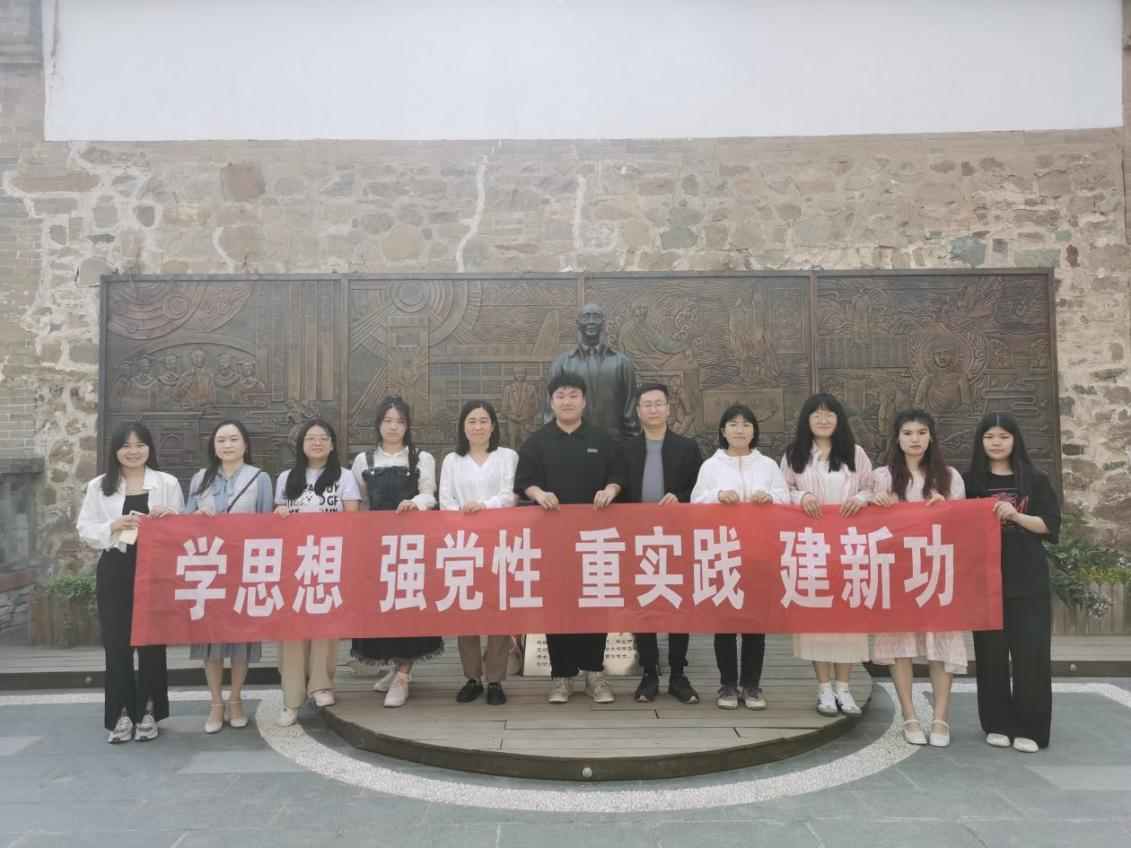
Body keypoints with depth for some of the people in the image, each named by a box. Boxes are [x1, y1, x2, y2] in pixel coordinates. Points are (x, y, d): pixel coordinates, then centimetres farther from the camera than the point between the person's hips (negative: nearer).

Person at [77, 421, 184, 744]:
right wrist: (112, 527, -14)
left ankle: (147, 712, 19)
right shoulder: (98, 486, 5)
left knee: (152, 641, 6)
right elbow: (85, 530, 4)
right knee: (116, 643, 3)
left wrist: (170, 515, -14)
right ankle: (121, 714, 15)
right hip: (114, 572, 0)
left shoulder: (167, 483, 4)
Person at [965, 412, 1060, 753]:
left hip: (1028, 579, 0)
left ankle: (1029, 728, 6)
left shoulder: (1035, 481, 7)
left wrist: (1016, 516, -15)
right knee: (991, 652, 2)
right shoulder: (971, 482, 8)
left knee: (1030, 653, -2)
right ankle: (998, 724, 12)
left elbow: (1050, 525, 0)